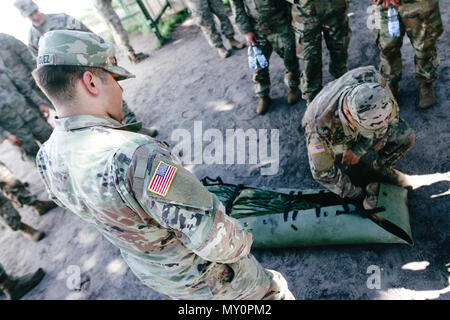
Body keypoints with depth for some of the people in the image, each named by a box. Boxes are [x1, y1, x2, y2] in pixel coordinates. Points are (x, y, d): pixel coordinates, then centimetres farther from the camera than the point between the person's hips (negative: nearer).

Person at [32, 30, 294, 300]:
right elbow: (215, 240, -37)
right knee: (272, 292, 21)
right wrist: (242, 242, -14)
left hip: (151, 275, 8)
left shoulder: (47, 158, -13)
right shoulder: (135, 155, -42)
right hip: (208, 279, -7)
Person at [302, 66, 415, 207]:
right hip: (333, 138, -2)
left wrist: (359, 150, -19)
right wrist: (357, 194, -18)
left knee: (405, 136, -14)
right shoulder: (320, 124, -43)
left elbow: (392, 115, -16)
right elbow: (321, 171, -29)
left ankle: (382, 168, 14)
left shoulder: (371, 78, -36)